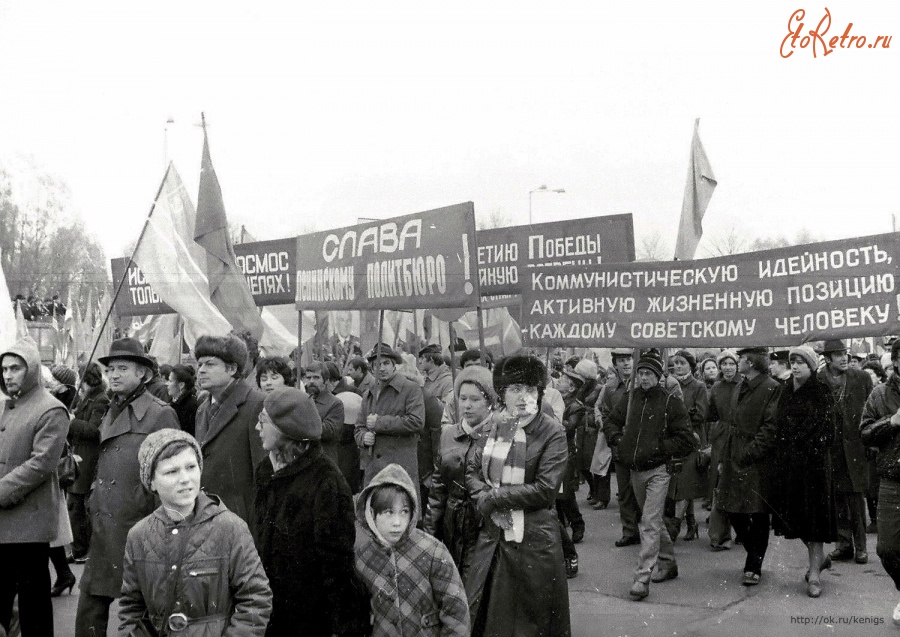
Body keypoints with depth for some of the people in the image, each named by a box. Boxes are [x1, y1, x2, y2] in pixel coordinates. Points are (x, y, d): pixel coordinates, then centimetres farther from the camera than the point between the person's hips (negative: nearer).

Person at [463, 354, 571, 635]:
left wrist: (494, 497, -14)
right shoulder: (495, 425, 5)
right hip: (492, 535, 5)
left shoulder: (552, 432, -11)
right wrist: (484, 498, -12)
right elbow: (472, 470, 8)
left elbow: (545, 490, -17)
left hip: (534, 539, -5)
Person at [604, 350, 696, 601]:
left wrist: (659, 447, -15)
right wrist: (620, 440, 2)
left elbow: (686, 440, -9)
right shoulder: (629, 399, 4)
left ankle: (642, 578, -12)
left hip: (658, 470, -6)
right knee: (652, 520, 19)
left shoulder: (670, 402, -9)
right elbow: (612, 423, 19)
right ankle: (668, 563, 37)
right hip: (635, 470, 6)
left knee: (650, 523, -12)